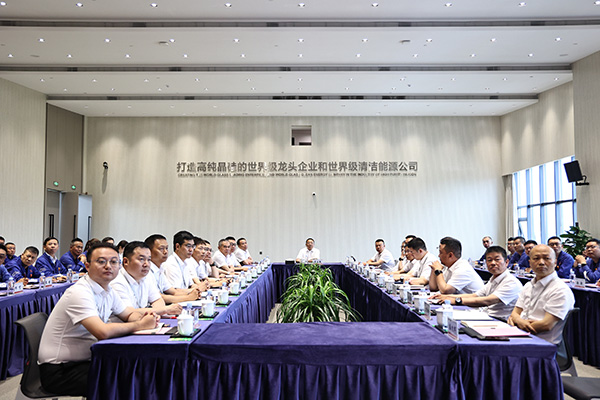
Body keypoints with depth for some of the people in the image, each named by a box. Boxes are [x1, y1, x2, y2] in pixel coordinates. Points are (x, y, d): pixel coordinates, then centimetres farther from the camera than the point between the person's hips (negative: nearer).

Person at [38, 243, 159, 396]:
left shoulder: (108, 292, 5)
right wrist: (140, 325, -20)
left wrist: (142, 318, -6)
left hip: (84, 360, 8)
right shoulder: (79, 293, -22)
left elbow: (129, 314, 18)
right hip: (59, 371, -8)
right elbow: (103, 332, -33)